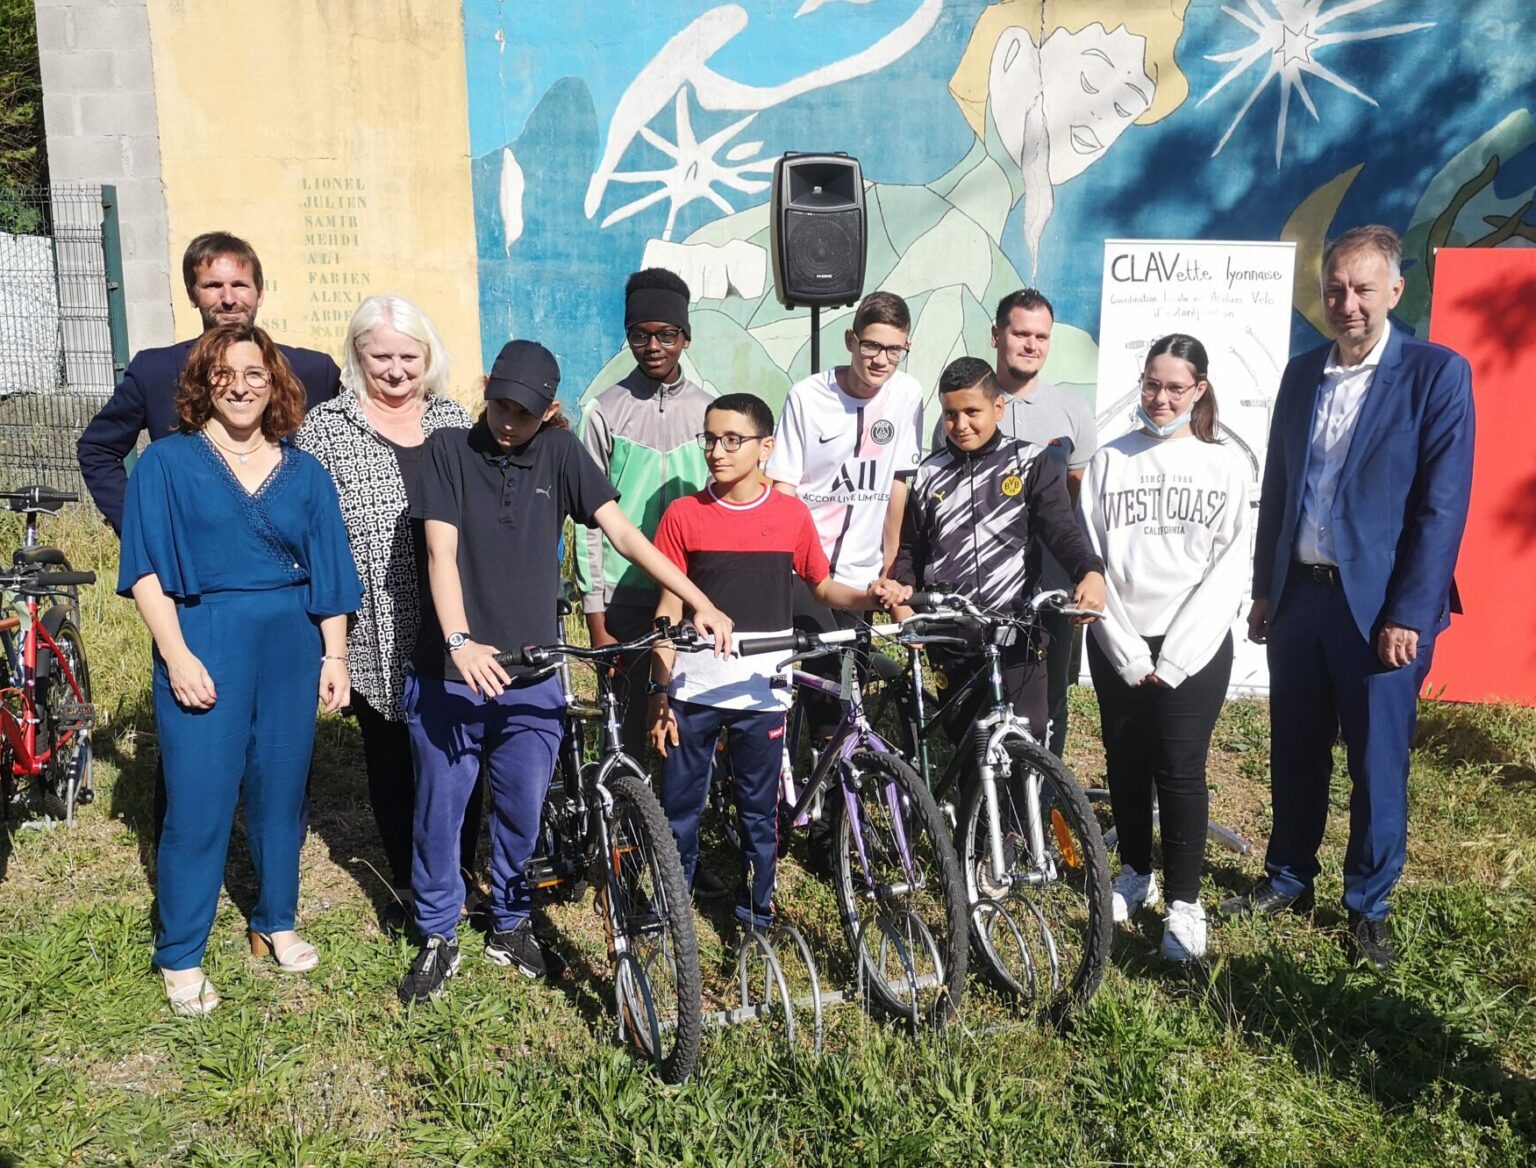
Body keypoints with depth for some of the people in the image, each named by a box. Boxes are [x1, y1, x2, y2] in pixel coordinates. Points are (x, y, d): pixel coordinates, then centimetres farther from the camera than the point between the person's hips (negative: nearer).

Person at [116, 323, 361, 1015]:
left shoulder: (304, 474, 8)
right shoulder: (167, 463, 0)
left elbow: (328, 576, 9)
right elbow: (147, 569, -5)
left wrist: (334, 657, 4)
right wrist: (177, 656, -14)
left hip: (291, 650, 3)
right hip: (203, 651, -3)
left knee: (280, 794, 11)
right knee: (198, 806, -1)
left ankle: (275, 924, 30)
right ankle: (180, 957, 15)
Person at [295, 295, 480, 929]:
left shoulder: (452, 418, 10)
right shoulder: (326, 427, -1)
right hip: (379, 633, -2)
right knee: (392, 757, 9)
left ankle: (459, 876, 27)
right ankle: (408, 884, 26)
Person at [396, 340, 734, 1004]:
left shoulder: (560, 453, 2)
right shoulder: (448, 450, -3)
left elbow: (622, 533, -4)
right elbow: (442, 551, -13)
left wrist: (700, 603, -13)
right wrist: (460, 643, -28)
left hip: (532, 679, 2)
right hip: (449, 674, -2)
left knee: (522, 813, 13)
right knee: (439, 811, 8)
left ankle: (510, 924, 35)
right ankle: (438, 936, 28)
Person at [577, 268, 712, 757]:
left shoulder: (707, 411, 6)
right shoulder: (605, 412, -1)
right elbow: (590, 519, -1)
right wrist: (595, 616, -5)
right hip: (626, 602, -2)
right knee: (630, 725, 4)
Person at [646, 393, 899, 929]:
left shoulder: (792, 514, -1)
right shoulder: (683, 514, -3)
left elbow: (822, 587, 10)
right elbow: (669, 611, -1)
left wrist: (869, 596, -10)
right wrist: (660, 692, -3)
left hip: (762, 691, 0)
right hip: (693, 690, 0)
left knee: (760, 810, 12)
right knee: (679, 809, 7)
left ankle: (756, 912, 29)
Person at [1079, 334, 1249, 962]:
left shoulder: (1224, 467, 3)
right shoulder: (1109, 461, 5)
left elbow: (1229, 569, -1)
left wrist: (1174, 660, -8)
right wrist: (1128, 653, -6)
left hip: (1195, 646, -2)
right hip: (1119, 645, 2)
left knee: (1180, 769, -4)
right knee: (1126, 763, 10)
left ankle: (1184, 900, 8)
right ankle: (1136, 873, 29)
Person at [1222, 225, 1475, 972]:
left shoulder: (1436, 373, -7)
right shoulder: (1302, 374, 8)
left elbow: (1443, 505, -11)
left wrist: (1408, 615, -15)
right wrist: (1263, 589, 11)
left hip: (1379, 607, -4)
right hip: (1298, 596, 5)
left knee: (1377, 766, 7)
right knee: (1295, 755, 15)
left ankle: (1369, 908, 24)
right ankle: (1288, 882, 32)